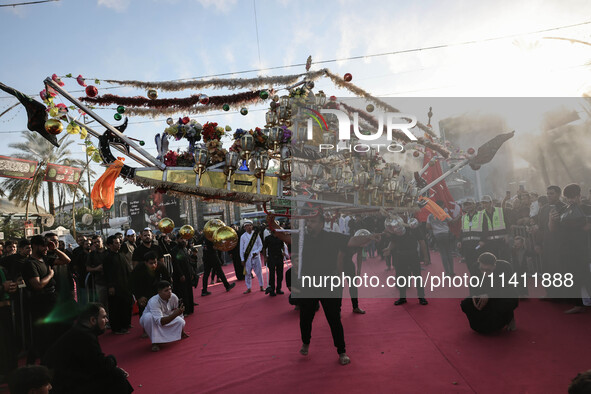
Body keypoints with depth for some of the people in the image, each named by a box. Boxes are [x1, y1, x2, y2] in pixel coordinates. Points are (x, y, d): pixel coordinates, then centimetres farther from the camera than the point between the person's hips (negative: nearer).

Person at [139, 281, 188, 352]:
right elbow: (160, 322, -44)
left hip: (166, 318, 4)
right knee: (148, 316, -39)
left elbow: (179, 314, -6)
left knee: (181, 322, -23)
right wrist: (175, 314, -57)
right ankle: (155, 342, -19)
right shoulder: (153, 302, -35)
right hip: (151, 321, -4)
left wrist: (182, 331, 1)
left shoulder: (174, 297, -21)